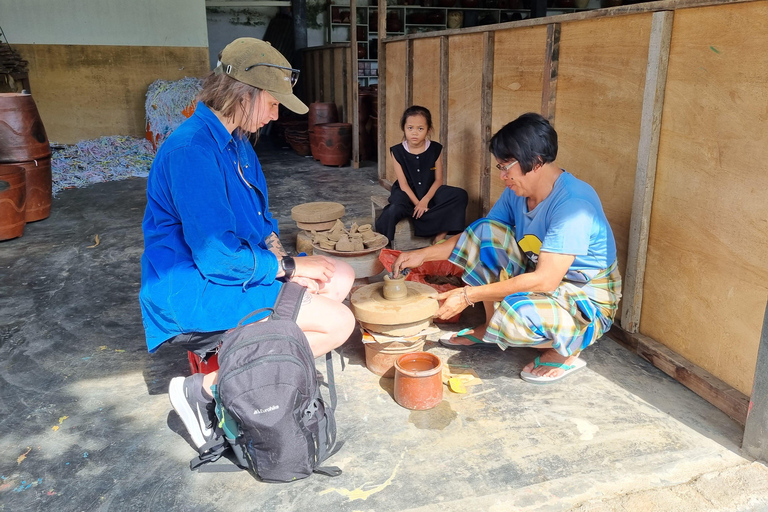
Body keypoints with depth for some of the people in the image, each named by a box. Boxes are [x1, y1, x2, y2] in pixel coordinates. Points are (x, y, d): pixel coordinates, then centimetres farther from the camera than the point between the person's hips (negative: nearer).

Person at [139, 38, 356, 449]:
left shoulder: (234, 141, 9)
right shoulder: (192, 150, -24)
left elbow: (258, 218, 18)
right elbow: (217, 256, -26)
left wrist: (277, 254, -2)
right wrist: (288, 267, -14)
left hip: (234, 266, 10)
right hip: (194, 291, -10)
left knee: (341, 276, 9)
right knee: (338, 322, -16)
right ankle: (205, 388, -8)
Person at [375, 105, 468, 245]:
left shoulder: (435, 149, -2)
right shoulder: (398, 151, -6)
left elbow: (438, 180, -3)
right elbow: (403, 184, -8)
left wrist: (425, 200, -17)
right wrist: (417, 203, -19)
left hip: (429, 192, 2)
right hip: (407, 194, -2)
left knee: (460, 195, -23)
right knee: (395, 209, -37)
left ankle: (440, 236, -19)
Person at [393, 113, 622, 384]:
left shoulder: (574, 204, -29)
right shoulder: (517, 192, -4)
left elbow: (545, 281, -34)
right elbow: (480, 236, 6)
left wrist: (468, 295, -32)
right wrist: (424, 254, -6)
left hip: (587, 301, -8)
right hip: (540, 277, 8)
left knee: (515, 315, -37)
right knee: (484, 229, -9)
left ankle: (566, 350, -1)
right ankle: (490, 327, 4)